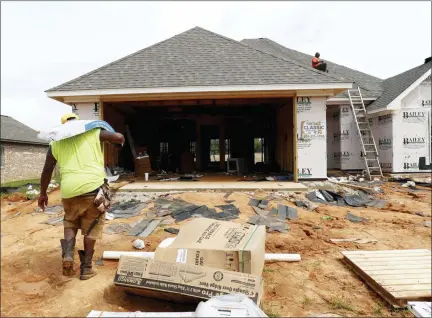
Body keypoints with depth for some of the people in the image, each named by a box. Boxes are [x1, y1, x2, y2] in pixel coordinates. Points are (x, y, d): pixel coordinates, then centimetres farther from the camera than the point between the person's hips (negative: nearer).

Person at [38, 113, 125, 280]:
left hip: (69, 190, 2)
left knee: (70, 221, 28)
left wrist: (43, 193, 29)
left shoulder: (56, 142, 16)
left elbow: (47, 170, 18)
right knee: (92, 226, 15)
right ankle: (86, 267, 20)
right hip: (93, 186, -2)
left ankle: (68, 256, 8)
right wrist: (120, 144, 29)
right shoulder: (92, 132, 9)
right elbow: (119, 137, 5)